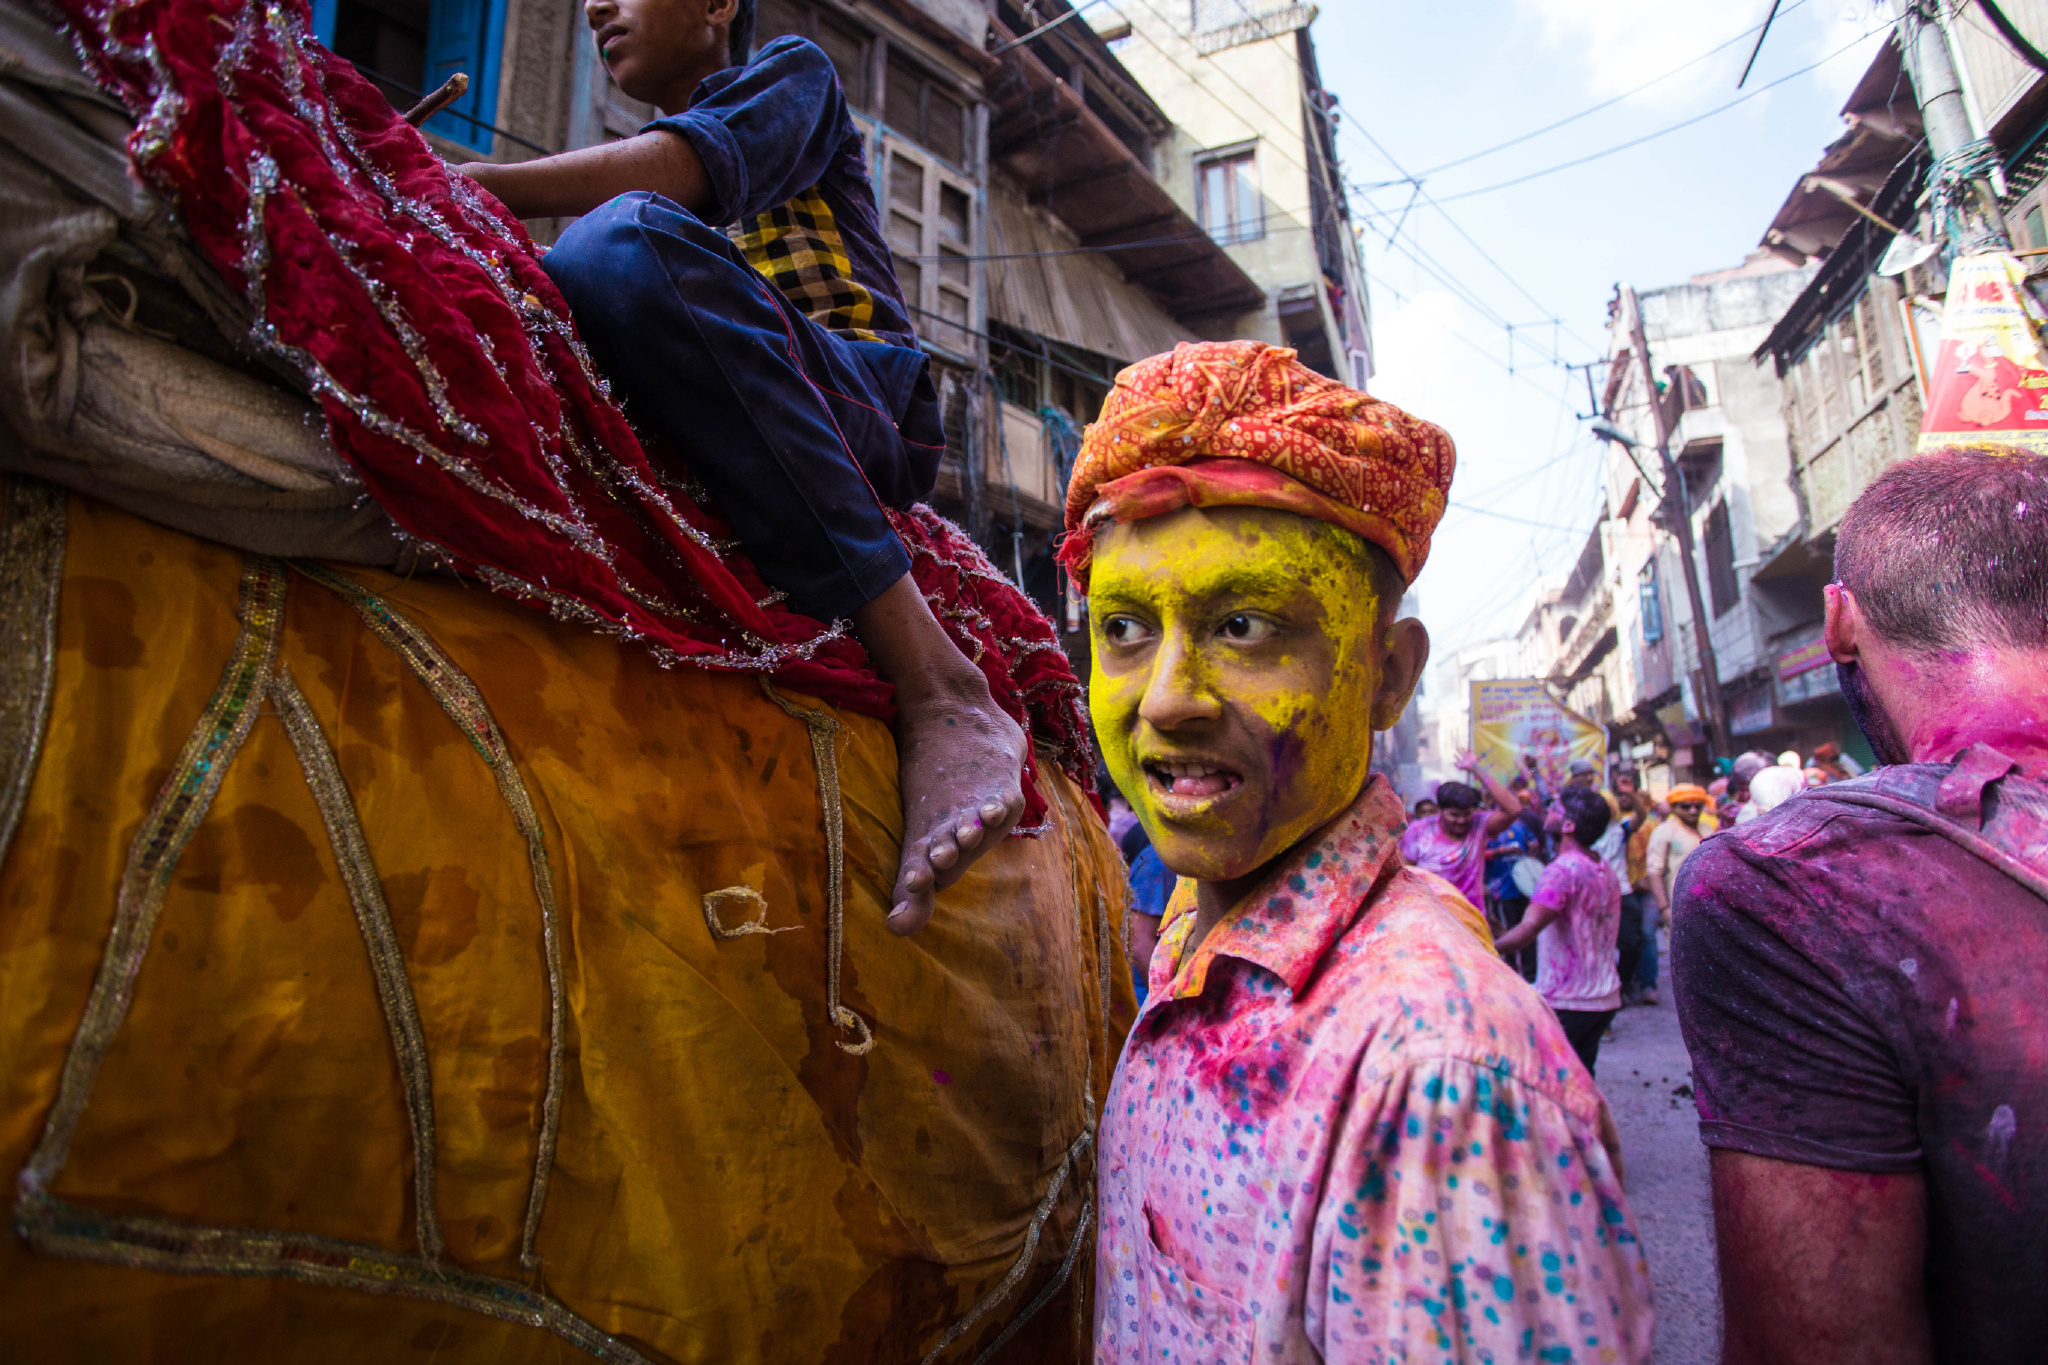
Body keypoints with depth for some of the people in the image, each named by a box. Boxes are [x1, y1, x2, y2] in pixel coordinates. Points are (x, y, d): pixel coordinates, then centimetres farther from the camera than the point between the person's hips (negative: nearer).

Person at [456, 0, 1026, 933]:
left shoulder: (791, 75, 17)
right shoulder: (635, 176, 36)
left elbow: (690, 166, -7)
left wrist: (468, 186, -16)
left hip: (864, 400, -6)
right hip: (689, 437, 6)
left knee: (627, 238, -31)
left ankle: (936, 689, -37)